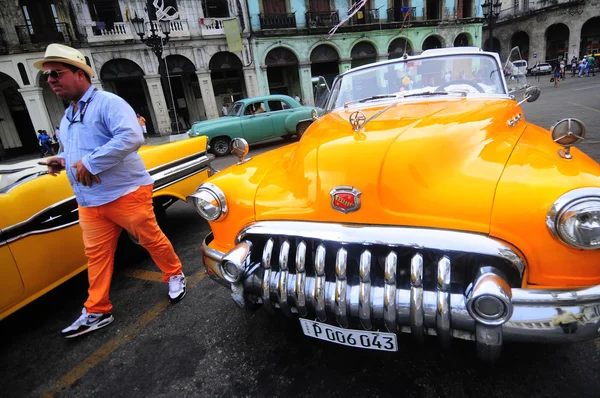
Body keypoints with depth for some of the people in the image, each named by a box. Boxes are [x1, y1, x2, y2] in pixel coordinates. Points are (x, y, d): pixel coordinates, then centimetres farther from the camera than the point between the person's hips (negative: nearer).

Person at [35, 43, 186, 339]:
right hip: (89, 203, 8)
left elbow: (132, 137, -26)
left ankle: (175, 275, 29)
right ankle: (96, 311, 21)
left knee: (152, 240, 5)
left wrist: (90, 163, -23)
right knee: (96, 256, 10)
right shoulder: (66, 118, 18)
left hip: (126, 194, -8)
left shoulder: (108, 102, -10)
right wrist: (61, 160, 8)